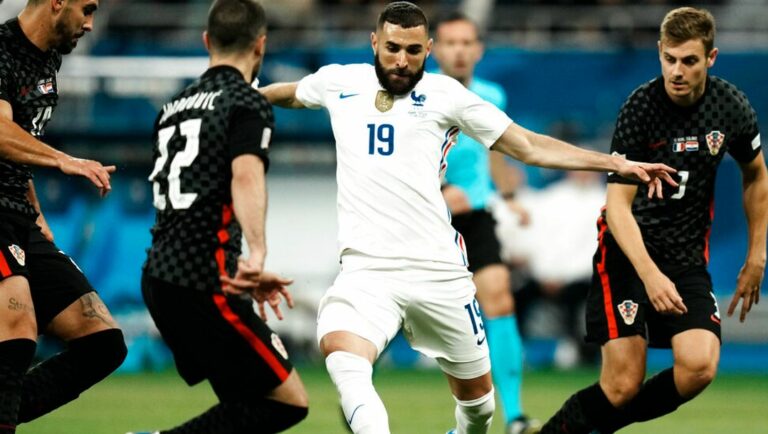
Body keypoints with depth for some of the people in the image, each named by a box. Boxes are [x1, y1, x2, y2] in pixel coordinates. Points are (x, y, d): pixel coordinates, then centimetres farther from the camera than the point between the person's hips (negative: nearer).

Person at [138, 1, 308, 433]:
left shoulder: (175, 106, 19)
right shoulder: (249, 104, -6)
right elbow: (246, 176, -25)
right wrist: (257, 255, -39)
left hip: (160, 274, 9)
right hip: (203, 281, -9)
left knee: (245, 399, 17)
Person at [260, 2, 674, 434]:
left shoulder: (444, 93, 6)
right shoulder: (338, 82, 11)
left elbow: (528, 146, 8)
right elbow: (290, 93, 35)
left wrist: (617, 163, 3)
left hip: (439, 269, 0)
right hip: (367, 269, 0)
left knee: (475, 389, 9)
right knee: (343, 357, -30)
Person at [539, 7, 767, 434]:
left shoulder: (731, 106, -3)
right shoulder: (640, 108, -16)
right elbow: (618, 206, -18)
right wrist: (650, 274, -31)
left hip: (688, 255, 4)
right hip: (628, 252, -4)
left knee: (699, 368, -19)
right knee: (623, 385, -13)